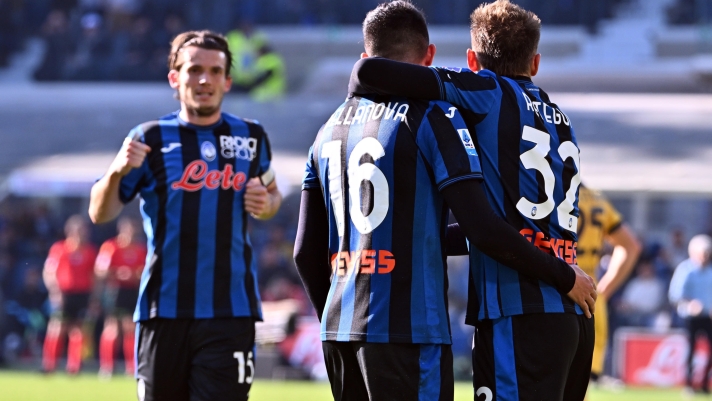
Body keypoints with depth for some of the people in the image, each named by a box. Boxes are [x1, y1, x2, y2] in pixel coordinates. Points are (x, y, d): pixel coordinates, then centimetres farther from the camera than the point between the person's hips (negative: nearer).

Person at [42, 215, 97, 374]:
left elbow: (95, 276, 13)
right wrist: (54, 290, -13)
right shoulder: (58, 248, -1)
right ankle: (48, 366, -2)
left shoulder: (90, 251, 7)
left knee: (78, 330, 2)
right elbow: (48, 272, 0)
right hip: (63, 294, -3)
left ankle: (74, 367, 8)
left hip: (83, 295, 3)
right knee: (57, 328, -8)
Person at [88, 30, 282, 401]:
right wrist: (117, 171, -18)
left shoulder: (251, 137, 9)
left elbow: (271, 194, 26)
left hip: (231, 312, 0)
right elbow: (100, 214, 2)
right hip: (164, 311, 0)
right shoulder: (151, 138, 2)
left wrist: (265, 204, 2)